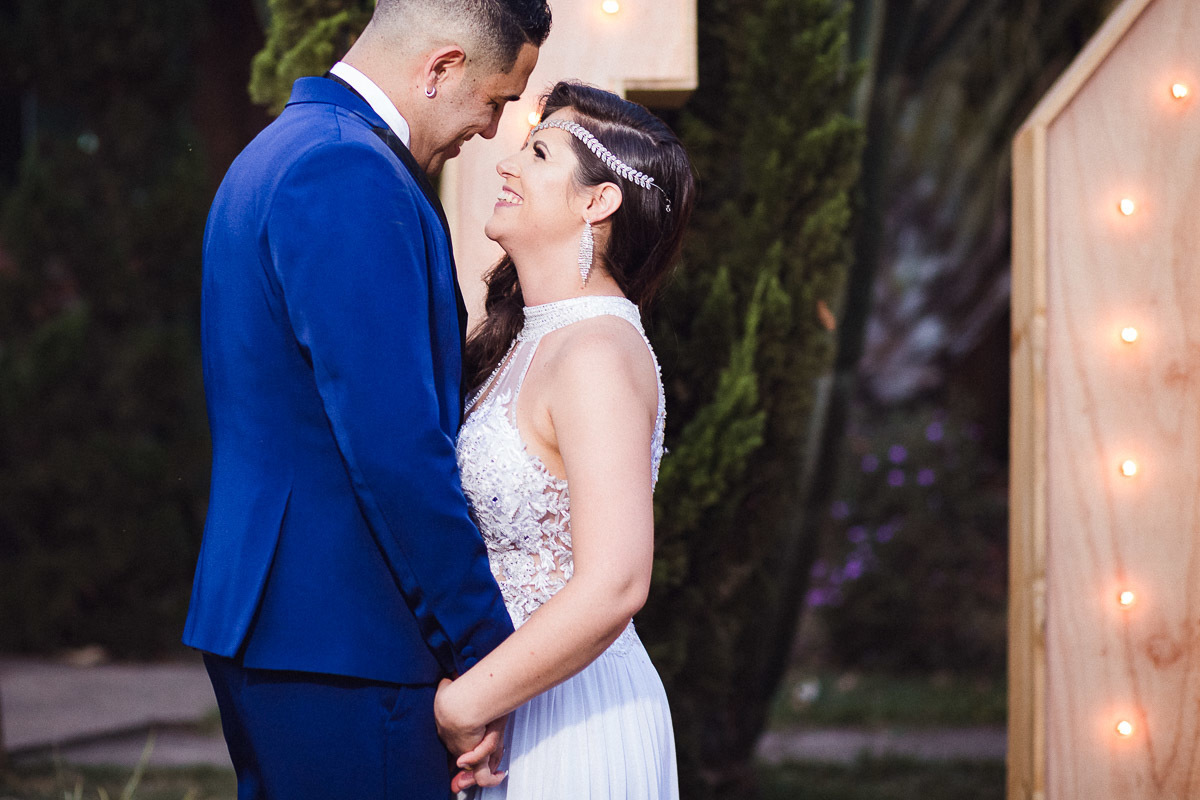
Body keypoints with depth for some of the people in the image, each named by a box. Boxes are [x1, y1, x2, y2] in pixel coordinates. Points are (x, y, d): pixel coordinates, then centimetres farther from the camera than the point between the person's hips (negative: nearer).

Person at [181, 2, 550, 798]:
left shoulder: (277, 155, 17)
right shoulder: (348, 173, -17)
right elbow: (396, 447, -22)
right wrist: (485, 652, -16)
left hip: (266, 615, 11)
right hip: (338, 643, -11)